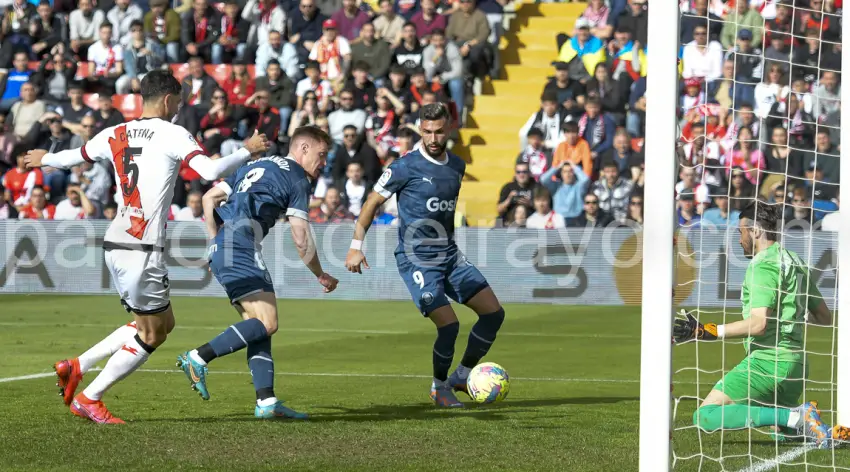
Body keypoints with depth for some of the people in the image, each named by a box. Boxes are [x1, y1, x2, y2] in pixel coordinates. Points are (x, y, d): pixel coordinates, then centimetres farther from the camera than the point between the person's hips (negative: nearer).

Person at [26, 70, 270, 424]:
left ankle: (76, 367, 17)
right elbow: (211, 171, -20)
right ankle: (88, 400, 7)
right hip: (142, 250, -8)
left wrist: (44, 159, 50)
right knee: (151, 335, 4)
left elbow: (76, 156, 29)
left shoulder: (116, 135, 12)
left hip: (116, 245, 8)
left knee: (162, 323, 19)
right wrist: (247, 151, -4)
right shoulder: (172, 134, -7)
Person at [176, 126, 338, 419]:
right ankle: (198, 358, -19)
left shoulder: (257, 165, 27)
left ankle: (266, 401, 1)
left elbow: (209, 198, 25)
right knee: (267, 323, -14)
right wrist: (321, 277, 12)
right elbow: (301, 240, -2)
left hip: (221, 249, 10)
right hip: (241, 249, -10)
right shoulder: (297, 178, 2)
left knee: (260, 325, 8)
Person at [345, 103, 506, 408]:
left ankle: (462, 376, 18)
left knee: (494, 313, 1)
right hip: (416, 260, -7)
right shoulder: (406, 167, -11)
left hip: (449, 255, 7)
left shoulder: (457, 166, 7)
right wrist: (356, 246, -9)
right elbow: (373, 203, -4)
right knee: (449, 325, -18)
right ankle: (439, 387, 7)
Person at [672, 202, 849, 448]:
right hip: (795, 364, 9)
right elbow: (825, 318, 21)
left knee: (706, 416, -14)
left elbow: (759, 324, -21)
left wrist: (705, 331, -20)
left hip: (767, 360, -9)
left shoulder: (764, 265, -11)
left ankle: (796, 417, -23)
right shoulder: (796, 263, 16)